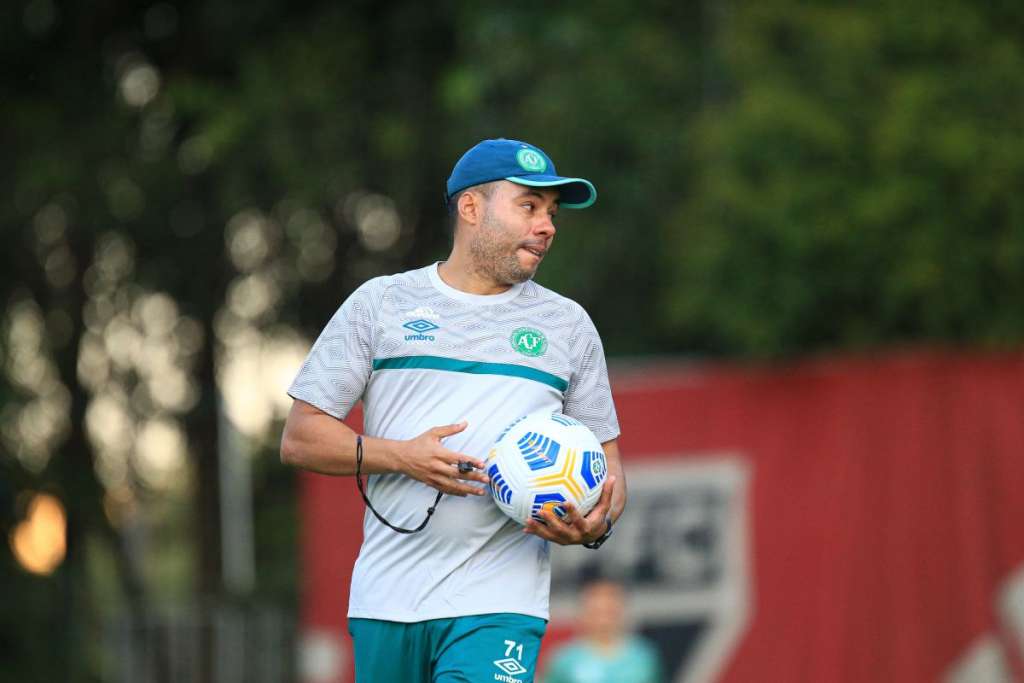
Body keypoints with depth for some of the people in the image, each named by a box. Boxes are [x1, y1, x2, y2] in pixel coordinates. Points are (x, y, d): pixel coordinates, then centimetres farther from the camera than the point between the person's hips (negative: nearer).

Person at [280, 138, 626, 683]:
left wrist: (595, 525, -7)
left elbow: (605, 465, 16)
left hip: (499, 607, -1)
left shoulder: (568, 325, 15)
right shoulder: (381, 303, 9)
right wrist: (403, 456, -10)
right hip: (386, 601, 1)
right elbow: (299, 439, 6)